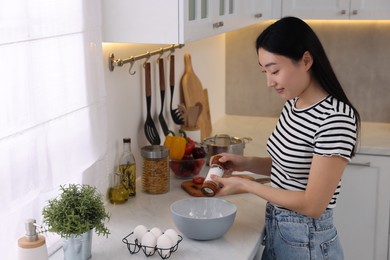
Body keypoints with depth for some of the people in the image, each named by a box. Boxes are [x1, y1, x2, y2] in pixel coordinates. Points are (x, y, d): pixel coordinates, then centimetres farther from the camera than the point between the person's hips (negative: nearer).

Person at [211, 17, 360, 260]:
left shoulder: (336, 119, -25)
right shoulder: (293, 103, 1)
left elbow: (313, 204, -23)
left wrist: (245, 185, -18)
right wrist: (246, 163, -2)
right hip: (274, 228, 7)